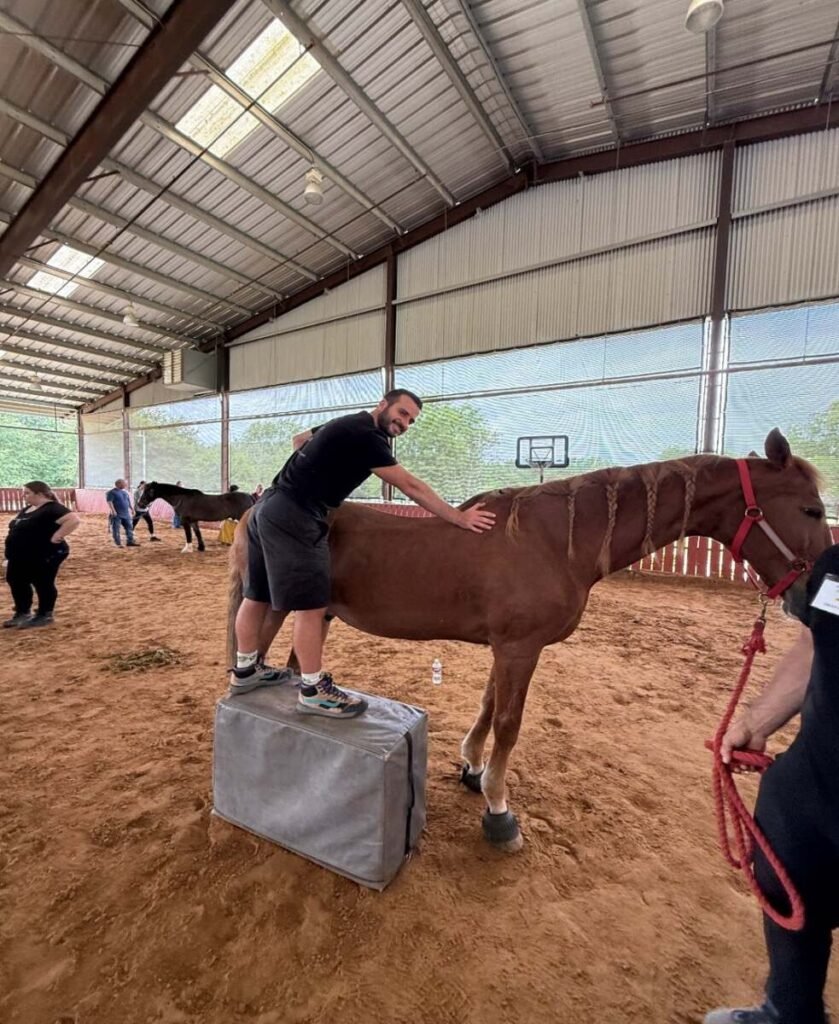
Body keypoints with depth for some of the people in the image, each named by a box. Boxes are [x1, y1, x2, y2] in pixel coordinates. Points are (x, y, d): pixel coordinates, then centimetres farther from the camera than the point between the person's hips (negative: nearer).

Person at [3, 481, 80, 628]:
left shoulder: (52, 509, -19)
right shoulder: (27, 509, 13)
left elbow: (74, 520, -34)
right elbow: (19, 528, 30)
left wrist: (56, 536, -29)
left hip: (44, 557, -11)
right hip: (21, 557, 11)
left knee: (43, 585, 2)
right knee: (16, 582, 17)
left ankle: (44, 616, 15)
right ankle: (22, 614, 32)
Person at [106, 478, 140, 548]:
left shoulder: (125, 492, 16)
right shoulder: (111, 492, -7)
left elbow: (128, 501, 23)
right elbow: (109, 501, -16)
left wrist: (132, 509, 20)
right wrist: (113, 510, -27)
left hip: (126, 514, 7)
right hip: (117, 515, -7)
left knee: (129, 527, 6)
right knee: (116, 529, -1)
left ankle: (130, 541, 12)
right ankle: (118, 543, 4)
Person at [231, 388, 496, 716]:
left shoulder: (348, 426, 18)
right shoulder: (365, 436, -13)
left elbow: (300, 439, 33)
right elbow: (411, 487, -15)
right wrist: (459, 518, -11)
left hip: (271, 507, 11)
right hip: (294, 517, -11)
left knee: (258, 596, 18)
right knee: (310, 604, -5)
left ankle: (246, 669, 32)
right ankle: (313, 691, 6)